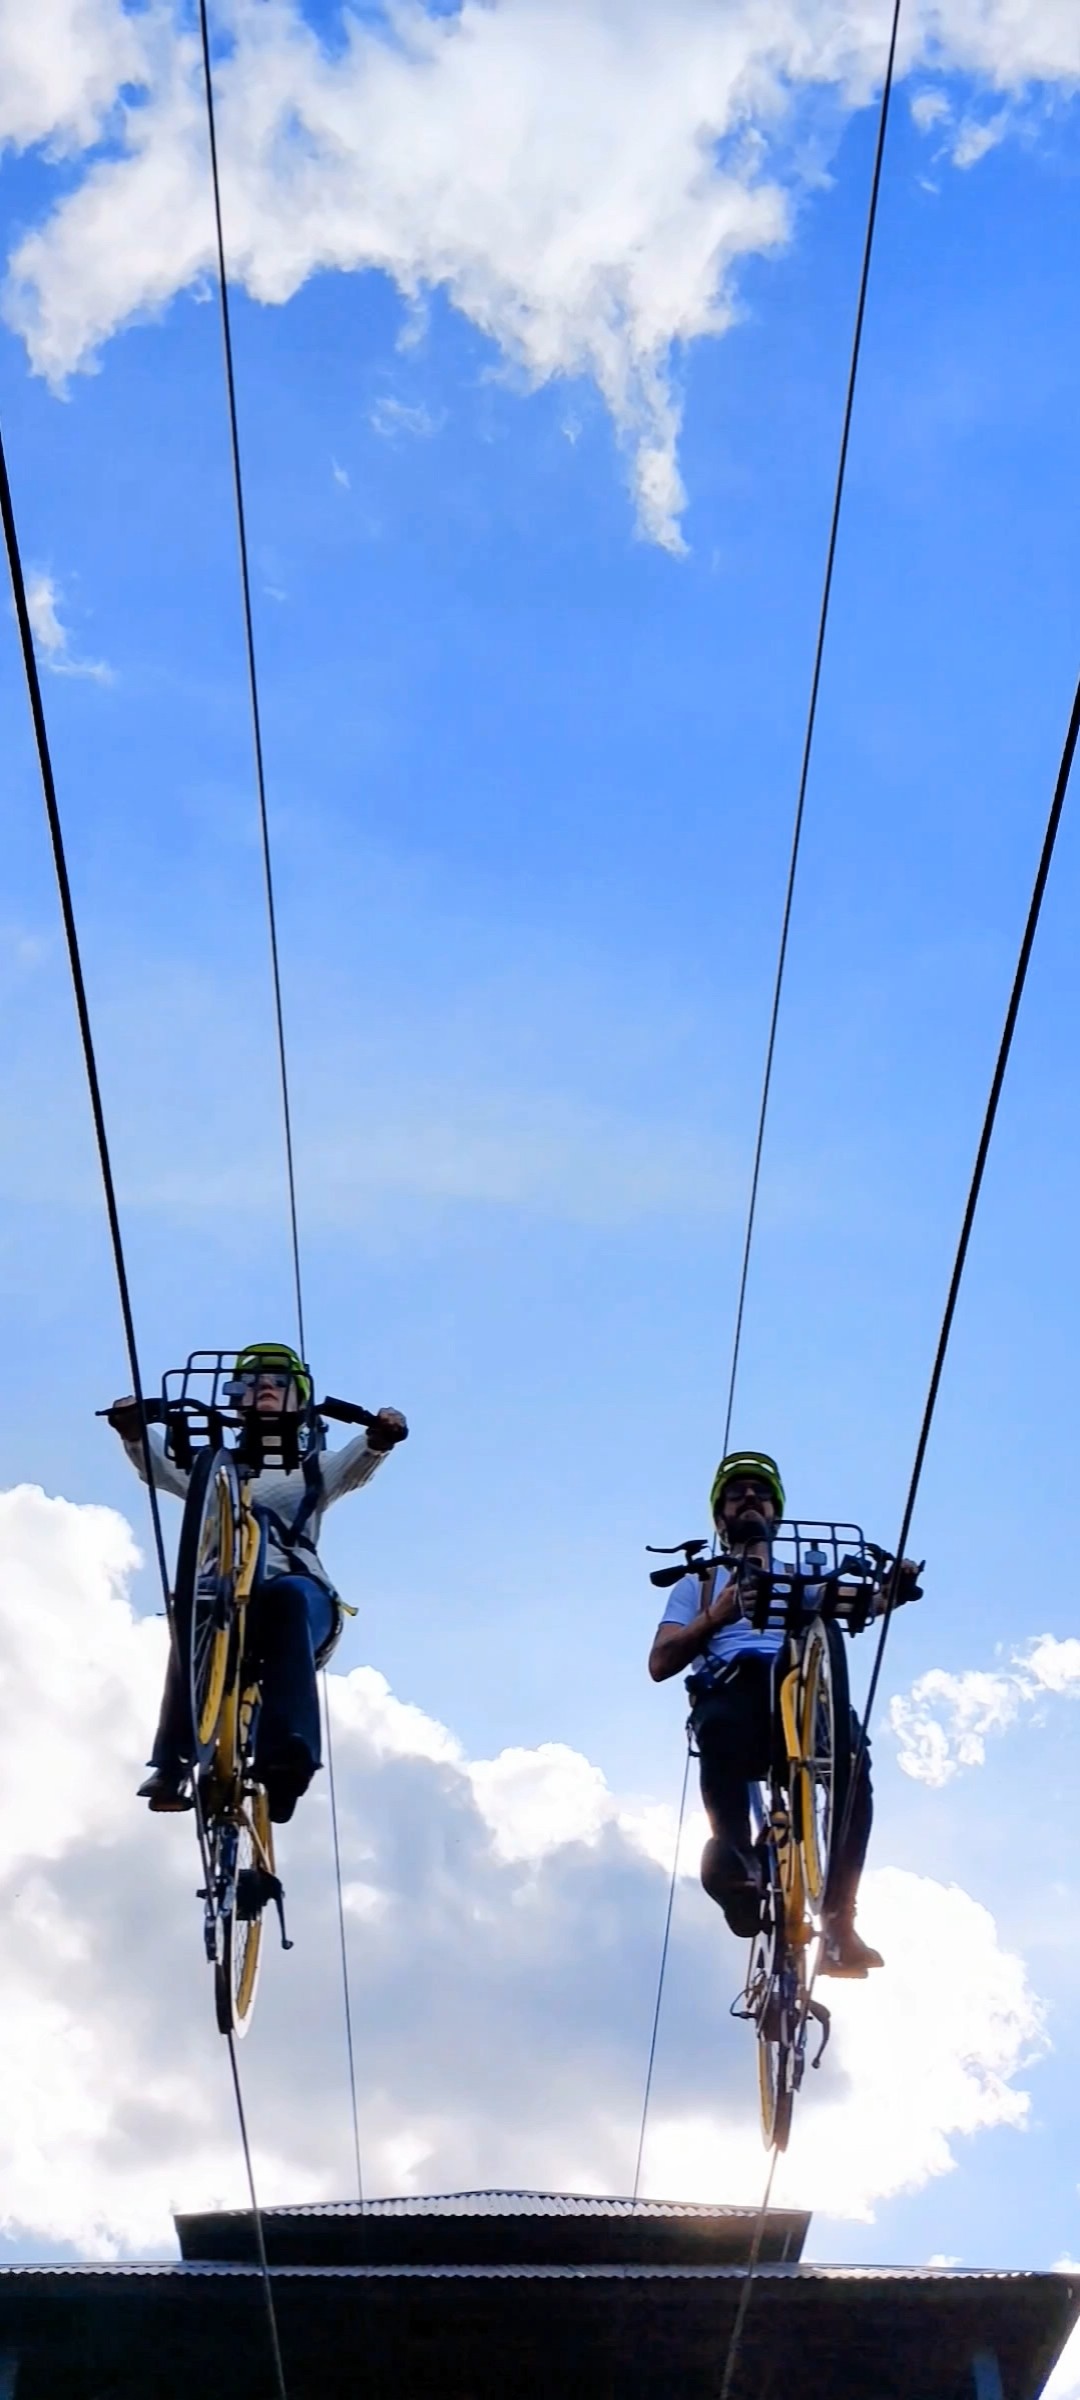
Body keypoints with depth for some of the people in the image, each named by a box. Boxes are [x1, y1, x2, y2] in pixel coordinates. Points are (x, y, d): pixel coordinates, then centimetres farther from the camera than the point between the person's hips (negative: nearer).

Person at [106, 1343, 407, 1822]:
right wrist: (133, 1430, -19)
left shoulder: (314, 1469, 25)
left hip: (296, 1593, -1)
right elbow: (159, 1461, 6)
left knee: (289, 1595, -36)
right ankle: (172, 1765, -35)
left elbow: (355, 1465, 0)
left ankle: (287, 1754, -46)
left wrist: (378, 1438, -25)